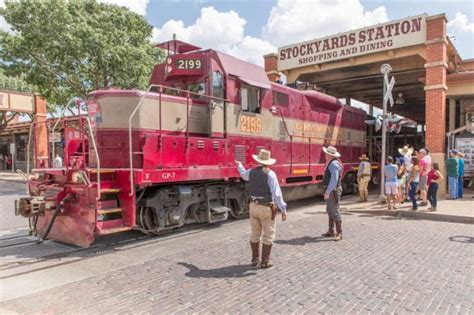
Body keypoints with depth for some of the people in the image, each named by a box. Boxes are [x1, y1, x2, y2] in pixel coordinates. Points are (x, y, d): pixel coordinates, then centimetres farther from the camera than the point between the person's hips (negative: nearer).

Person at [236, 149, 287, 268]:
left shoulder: (251, 172, 3)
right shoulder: (270, 174, -15)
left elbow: (243, 174, 29)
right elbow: (277, 194, -19)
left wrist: (239, 165, 51)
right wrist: (283, 210, -15)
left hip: (254, 206, 5)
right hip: (266, 208, -5)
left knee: (255, 234, 17)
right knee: (268, 235, 7)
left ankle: (255, 259, 26)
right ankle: (265, 261, 12)